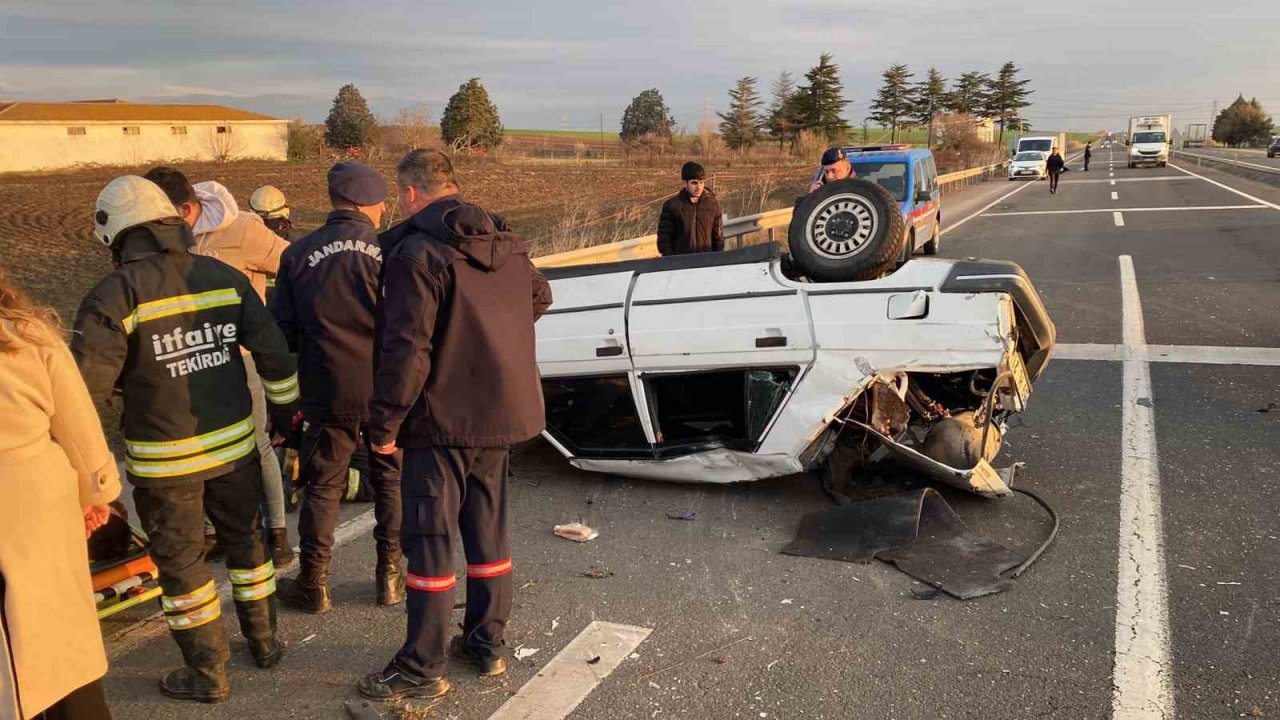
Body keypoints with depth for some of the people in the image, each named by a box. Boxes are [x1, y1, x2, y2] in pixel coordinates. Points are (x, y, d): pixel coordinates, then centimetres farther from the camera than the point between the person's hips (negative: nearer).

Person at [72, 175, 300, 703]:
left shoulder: (114, 295, -15)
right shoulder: (226, 278, -1)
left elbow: (85, 389, -18)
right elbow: (274, 355, 2)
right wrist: (287, 415, 15)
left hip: (165, 460, -4)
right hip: (234, 444, 4)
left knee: (180, 561, 11)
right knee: (244, 539, 21)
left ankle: (207, 673, 23)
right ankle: (264, 642, 35)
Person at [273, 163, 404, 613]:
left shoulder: (299, 255, 0)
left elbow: (282, 330, 3)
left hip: (327, 392, 1)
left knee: (323, 486, 12)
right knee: (391, 480, 14)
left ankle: (314, 584, 20)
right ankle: (391, 576, 21)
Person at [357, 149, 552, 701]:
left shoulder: (418, 253, -16)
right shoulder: (506, 245, 7)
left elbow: (406, 350, -20)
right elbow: (540, 298, 25)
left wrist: (384, 424, -12)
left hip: (444, 419, -7)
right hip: (502, 413, 7)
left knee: (430, 538, 2)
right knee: (488, 528, 16)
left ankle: (422, 668, 10)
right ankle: (486, 644, 28)